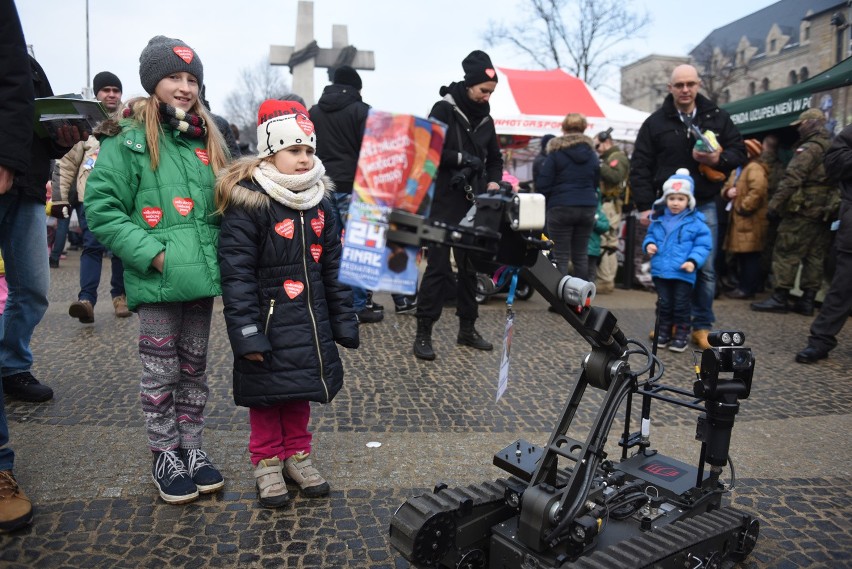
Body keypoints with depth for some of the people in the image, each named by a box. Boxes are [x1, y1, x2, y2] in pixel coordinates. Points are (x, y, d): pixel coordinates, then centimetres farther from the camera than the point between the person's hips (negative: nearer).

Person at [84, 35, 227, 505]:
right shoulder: (129, 140, -6)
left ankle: (191, 448, 30)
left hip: (201, 279, 5)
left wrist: (219, 258, 5)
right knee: (161, 374, 7)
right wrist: (152, 253, -16)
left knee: (194, 370, 15)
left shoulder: (207, 140, 11)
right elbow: (101, 208, -9)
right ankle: (164, 457, 23)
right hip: (157, 285, -5)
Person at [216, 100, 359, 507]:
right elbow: (236, 272, -17)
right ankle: (267, 463, 25)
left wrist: (344, 320, 8)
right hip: (268, 320, -6)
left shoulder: (319, 200, 5)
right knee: (268, 392, 7)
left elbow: (333, 266, 9)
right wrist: (246, 332, -21)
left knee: (301, 386, 17)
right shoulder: (247, 202, -15)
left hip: (309, 320, 6)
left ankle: (297, 453, 34)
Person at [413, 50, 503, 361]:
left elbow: (495, 159, 23)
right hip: (443, 203, -6)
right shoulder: (443, 109, -4)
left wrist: (493, 181, 4)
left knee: (470, 267, 10)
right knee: (437, 267, -6)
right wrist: (461, 158, -16)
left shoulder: (485, 119, 14)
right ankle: (423, 333, 1)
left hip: (473, 205, 6)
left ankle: (467, 329, 21)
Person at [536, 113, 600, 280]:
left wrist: (543, 206, 4)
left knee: (561, 256, -1)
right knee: (581, 254, 12)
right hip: (588, 207, 5)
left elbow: (544, 184, -7)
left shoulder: (556, 152, -5)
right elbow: (596, 183, 17)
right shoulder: (591, 154, 10)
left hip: (561, 208, -5)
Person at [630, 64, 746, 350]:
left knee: (705, 269, 2)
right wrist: (645, 206, -7)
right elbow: (640, 167, 0)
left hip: (704, 206, 1)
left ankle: (702, 327, 13)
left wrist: (719, 159, -14)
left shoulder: (717, 118, 7)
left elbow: (739, 151, 8)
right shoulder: (656, 122, 2)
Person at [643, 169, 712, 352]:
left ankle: (681, 334, 17)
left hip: (683, 273, -3)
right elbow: (650, 236, 20)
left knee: (681, 305, 5)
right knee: (664, 304, 13)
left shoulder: (695, 222, -6)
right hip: (660, 271, 4)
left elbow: (703, 244, -6)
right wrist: (649, 244, -3)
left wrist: (694, 261, -19)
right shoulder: (658, 220, 6)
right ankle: (663, 331, 25)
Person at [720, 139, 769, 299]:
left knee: (750, 255, -6)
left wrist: (743, 207, -19)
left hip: (751, 220, -10)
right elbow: (727, 187, 23)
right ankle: (745, 285, 22)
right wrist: (727, 192, -1)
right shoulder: (737, 170, 20)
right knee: (741, 254, 13)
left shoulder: (755, 168, -12)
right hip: (739, 218, 10)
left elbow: (757, 191, -24)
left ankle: (747, 288, -3)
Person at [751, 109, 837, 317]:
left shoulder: (809, 149, -11)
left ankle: (780, 299, -4)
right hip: (824, 214, 9)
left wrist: (774, 204, -18)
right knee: (815, 257, 10)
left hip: (802, 212, -9)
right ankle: (807, 301, 13)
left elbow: (791, 180, -20)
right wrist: (830, 209, 21)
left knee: (786, 254, -4)